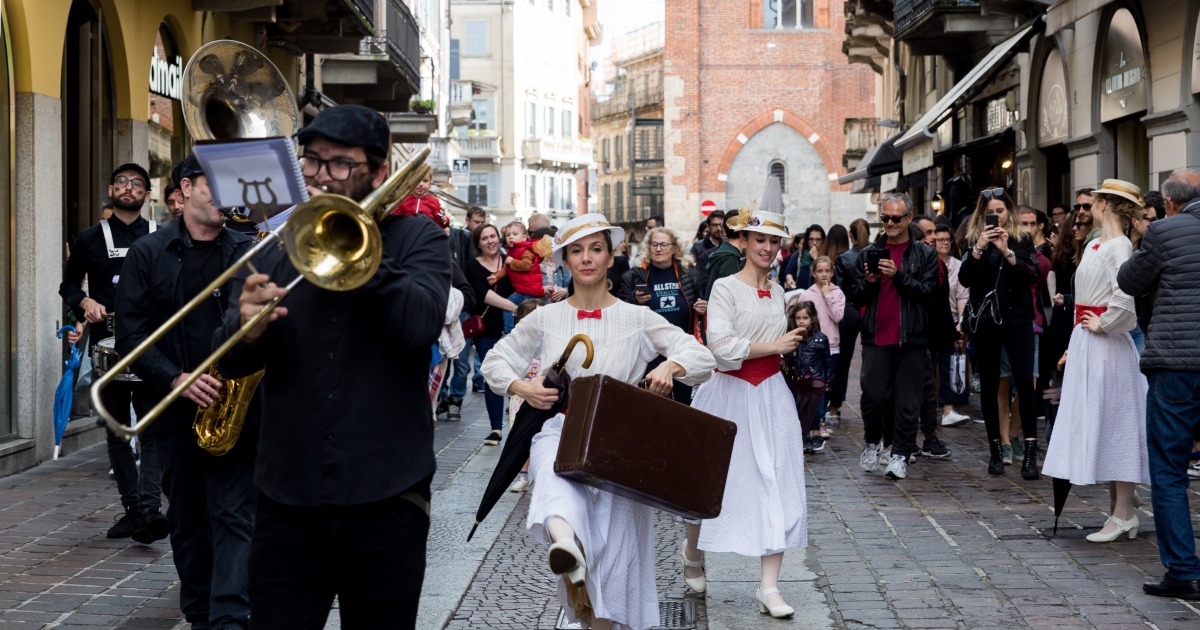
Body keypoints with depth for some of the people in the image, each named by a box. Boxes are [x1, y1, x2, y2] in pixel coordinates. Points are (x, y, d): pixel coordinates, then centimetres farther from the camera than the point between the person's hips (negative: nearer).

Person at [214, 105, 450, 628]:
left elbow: (422, 324, -17)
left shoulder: (417, 238, 3)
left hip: (385, 500, -2)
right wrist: (246, 327, -20)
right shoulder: (278, 245, 10)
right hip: (288, 500, 2)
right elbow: (230, 362, 3)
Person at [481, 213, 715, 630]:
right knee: (557, 470, -37)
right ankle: (564, 538, -66)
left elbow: (701, 357, 1)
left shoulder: (637, 318, 5)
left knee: (614, 545, -9)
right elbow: (495, 361, 14)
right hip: (559, 430, 0)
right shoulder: (546, 318, 9)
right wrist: (523, 388, -7)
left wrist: (670, 366, -21)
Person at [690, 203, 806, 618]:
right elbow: (722, 346, -22)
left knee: (777, 487, -2)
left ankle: (769, 587, 1)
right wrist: (775, 346, -15)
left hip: (772, 397, 5)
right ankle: (692, 551, 39)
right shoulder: (726, 288, -9)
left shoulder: (777, 292, 10)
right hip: (732, 394, -5)